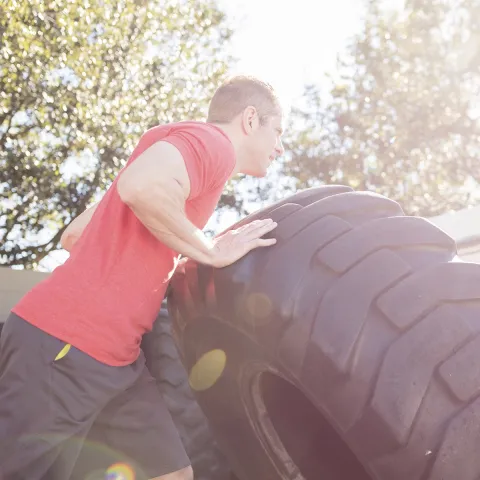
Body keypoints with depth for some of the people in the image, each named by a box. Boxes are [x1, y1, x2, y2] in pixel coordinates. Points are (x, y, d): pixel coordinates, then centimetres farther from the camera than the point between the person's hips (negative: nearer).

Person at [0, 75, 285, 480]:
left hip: (113, 354, 10)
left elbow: (74, 236, 23)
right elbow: (140, 186, -30)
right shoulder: (213, 141, -5)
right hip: (65, 345, -9)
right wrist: (212, 252, -14)